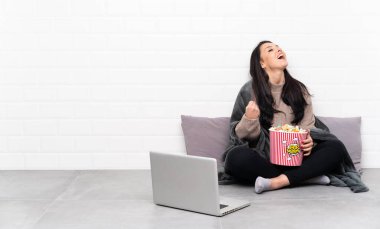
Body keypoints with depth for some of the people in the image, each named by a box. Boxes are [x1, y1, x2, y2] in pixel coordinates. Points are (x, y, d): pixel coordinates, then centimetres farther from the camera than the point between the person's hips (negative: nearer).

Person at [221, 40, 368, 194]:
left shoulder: (299, 89, 10)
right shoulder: (250, 91, -1)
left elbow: (308, 127, 11)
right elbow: (240, 135, -1)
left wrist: (309, 141, -13)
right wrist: (249, 119, -23)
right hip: (264, 159, -3)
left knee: (335, 147, -19)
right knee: (236, 157, -34)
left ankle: (277, 182, -30)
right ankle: (306, 176, -25)